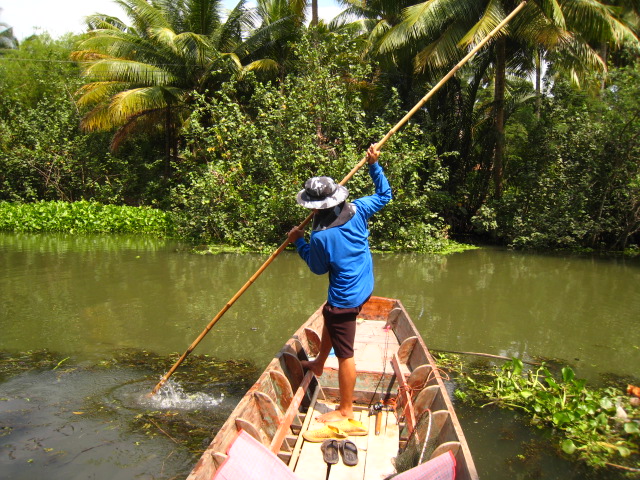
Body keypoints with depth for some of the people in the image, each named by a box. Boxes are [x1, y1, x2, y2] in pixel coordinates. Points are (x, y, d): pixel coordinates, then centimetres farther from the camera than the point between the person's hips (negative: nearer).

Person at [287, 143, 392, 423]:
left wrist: (299, 242, 3)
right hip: (363, 286, 9)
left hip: (344, 298, -9)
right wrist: (374, 165, 12)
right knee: (328, 317, 33)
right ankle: (318, 365, 55)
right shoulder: (356, 210, -8)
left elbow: (318, 268, -7)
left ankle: (345, 410, 22)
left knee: (344, 354, 5)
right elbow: (384, 195, 9)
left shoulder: (320, 237, -25)